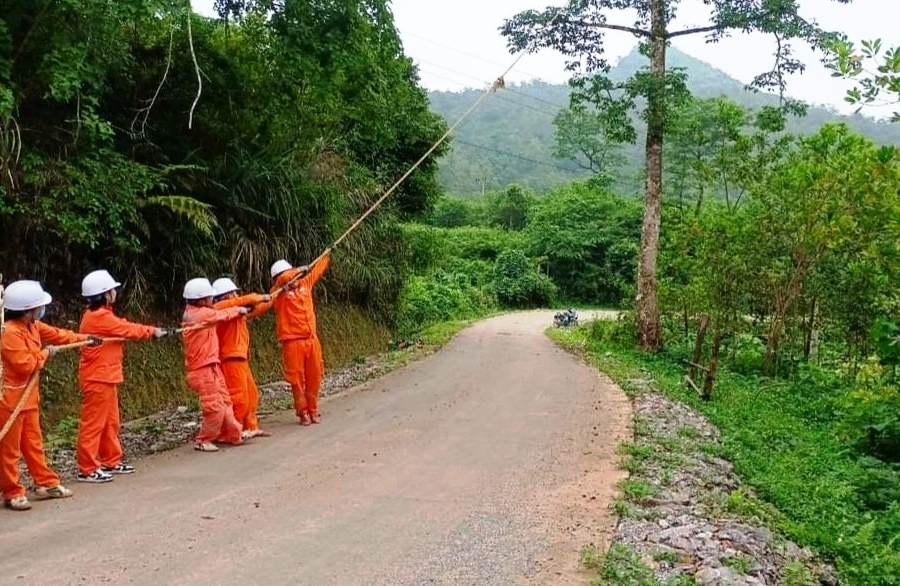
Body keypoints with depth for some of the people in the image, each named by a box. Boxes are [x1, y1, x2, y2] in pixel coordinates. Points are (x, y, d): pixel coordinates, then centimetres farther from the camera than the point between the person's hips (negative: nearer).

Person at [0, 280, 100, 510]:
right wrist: (46, 353, -10)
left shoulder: (33, 327, 6)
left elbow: (55, 334, 19)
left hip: (29, 397, 9)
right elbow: (25, 364, -25)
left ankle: (46, 483, 26)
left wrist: (83, 338, 18)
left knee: (34, 442, 17)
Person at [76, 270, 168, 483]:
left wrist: (151, 331, 4)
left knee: (111, 422, 17)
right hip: (98, 379, -11)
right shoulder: (100, 317, -18)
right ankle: (87, 469, 0)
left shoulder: (100, 315, 13)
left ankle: (111, 461, 27)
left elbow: (124, 328, 13)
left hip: (105, 377, 11)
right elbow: (128, 329, -10)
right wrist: (152, 331, 4)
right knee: (93, 424, -5)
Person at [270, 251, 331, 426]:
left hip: (312, 339, 5)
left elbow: (318, 269, 25)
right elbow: (284, 278, -25)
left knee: (314, 377, 8)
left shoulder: (304, 283, 12)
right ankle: (303, 413, 11)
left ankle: (313, 410, 22)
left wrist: (328, 254, 35)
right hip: (293, 342, -5)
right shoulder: (279, 292, -4)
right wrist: (300, 270, -23)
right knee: (297, 379, -1)